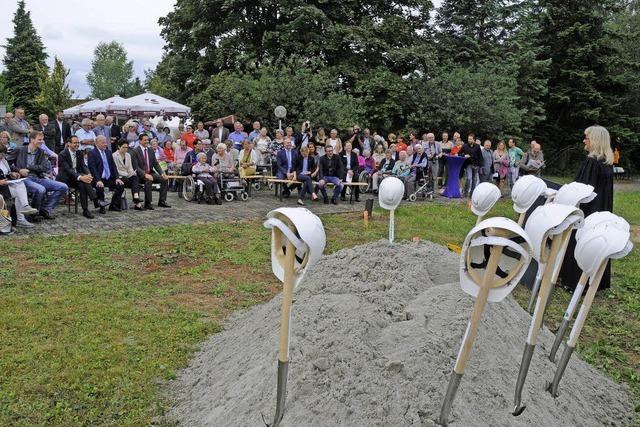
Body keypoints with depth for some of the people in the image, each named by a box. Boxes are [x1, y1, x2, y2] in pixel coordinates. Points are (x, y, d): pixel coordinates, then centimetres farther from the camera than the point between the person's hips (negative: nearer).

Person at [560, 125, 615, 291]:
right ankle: (600, 281, 25)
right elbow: (606, 190, 15)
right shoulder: (608, 162, 7)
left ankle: (576, 282, 7)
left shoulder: (591, 162, -19)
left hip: (587, 211, -8)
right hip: (603, 212, 8)